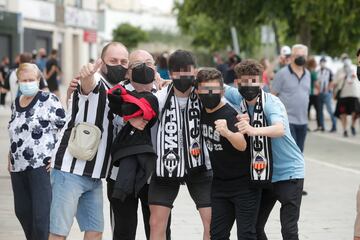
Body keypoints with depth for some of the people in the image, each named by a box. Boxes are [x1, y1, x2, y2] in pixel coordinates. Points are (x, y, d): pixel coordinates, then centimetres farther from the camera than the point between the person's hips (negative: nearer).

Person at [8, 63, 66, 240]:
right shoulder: (15, 104, 14)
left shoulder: (48, 100, -6)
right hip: (18, 167, 7)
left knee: (42, 215, -10)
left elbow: (65, 128, -8)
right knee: (22, 212, 12)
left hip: (42, 166, -7)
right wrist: (10, 157, 16)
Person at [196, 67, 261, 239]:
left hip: (244, 183, -7)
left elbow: (242, 146, -37)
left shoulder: (229, 114, -22)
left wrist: (227, 133, -58)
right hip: (220, 184, 7)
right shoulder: (202, 112, -1)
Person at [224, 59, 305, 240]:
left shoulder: (271, 103, -21)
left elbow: (280, 129, -41)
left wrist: (254, 130, -58)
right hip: (262, 174, 7)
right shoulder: (238, 99, -4)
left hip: (288, 172, -7)